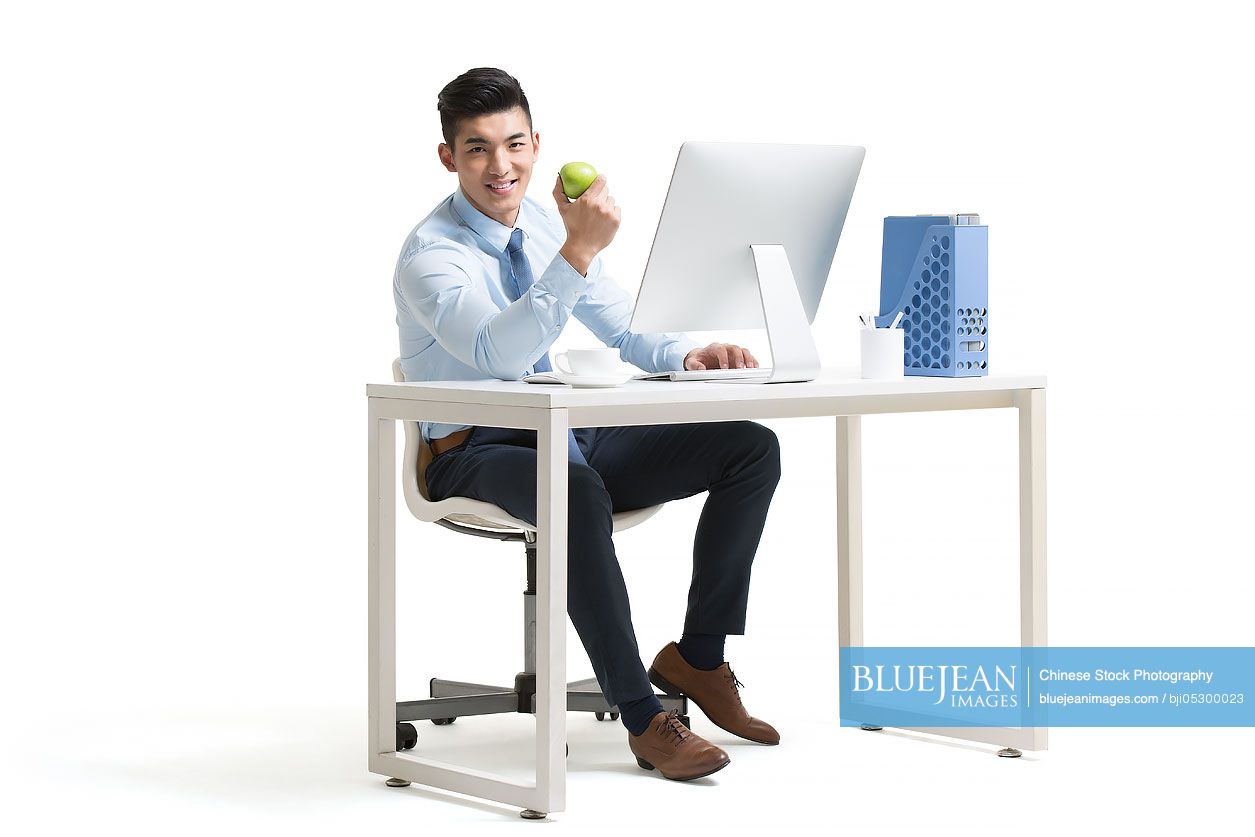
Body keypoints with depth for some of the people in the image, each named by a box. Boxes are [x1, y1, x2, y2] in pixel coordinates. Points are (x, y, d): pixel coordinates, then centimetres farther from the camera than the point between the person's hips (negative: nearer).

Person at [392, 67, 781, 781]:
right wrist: (577, 252, -41)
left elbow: (624, 328, 13)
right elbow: (500, 354, -32)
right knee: (579, 491, -42)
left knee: (753, 447, -8)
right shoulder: (431, 254, -14)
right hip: (477, 453, -7)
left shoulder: (550, 225, 9)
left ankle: (697, 656, -3)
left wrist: (689, 355, -10)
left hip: (573, 438, 7)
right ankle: (642, 717, -32)